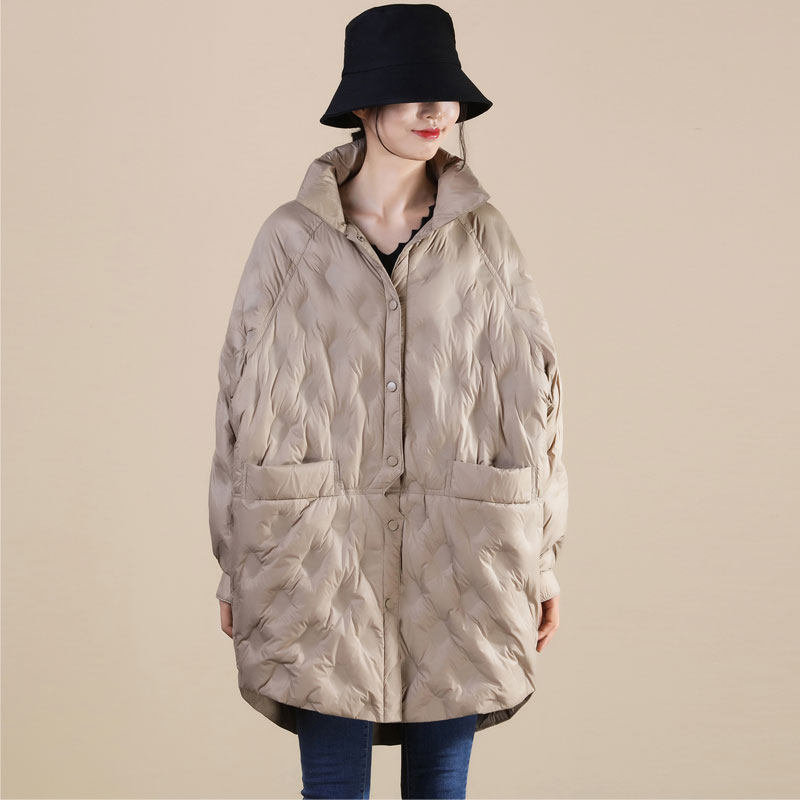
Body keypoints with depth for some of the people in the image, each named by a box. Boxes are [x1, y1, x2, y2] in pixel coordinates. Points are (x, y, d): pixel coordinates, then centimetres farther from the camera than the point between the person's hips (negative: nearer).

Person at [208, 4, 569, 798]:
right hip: (322, 560, -1)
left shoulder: (483, 240, 3)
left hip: (457, 559, 1)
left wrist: (540, 560, 5)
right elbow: (243, 403, 3)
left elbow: (532, 402, 6)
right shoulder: (291, 239, 0)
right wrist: (234, 565, 4)